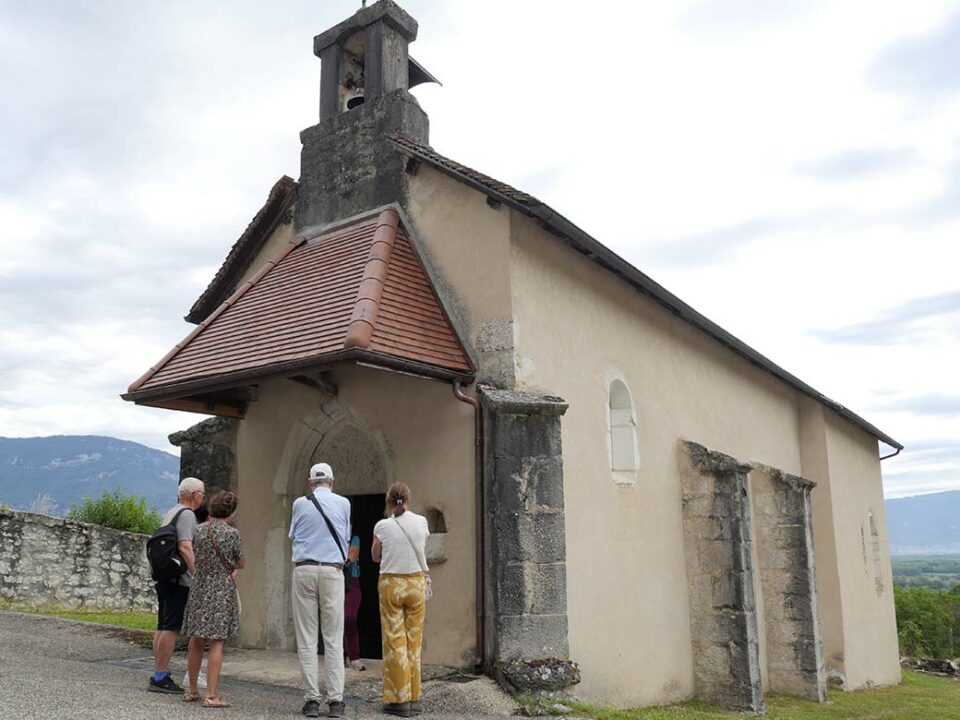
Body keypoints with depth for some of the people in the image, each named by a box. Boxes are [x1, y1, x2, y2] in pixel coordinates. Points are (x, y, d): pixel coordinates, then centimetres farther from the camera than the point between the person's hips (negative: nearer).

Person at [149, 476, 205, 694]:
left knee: (163, 627, 10)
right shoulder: (186, 514, -10)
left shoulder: (170, 513, 19)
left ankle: (158, 675, 14)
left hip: (164, 577, 10)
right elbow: (185, 547, -21)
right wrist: (197, 575, -21)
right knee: (172, 627, -8)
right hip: (179, 578, -10)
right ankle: (160, 677, -7)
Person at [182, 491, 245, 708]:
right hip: (221, 591, -5)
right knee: (216, 643, -2)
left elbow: (196, 559, 13)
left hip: (199, 589, 5)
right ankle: (211, 695, -2)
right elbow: (241, 563, 2)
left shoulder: (199, 530, 2)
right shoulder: (231, 533, -11)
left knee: (196, 641, 14)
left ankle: (192, 690, 25)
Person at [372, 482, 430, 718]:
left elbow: (376, 556, 5)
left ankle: (399, 700, 7)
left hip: (391, 584, -2)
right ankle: (413, 699, 15)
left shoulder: (382, 526, -7)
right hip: (416, 583, 2)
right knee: (413, 641, 10)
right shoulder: (421, 522, -2)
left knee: (395, 642, 4)